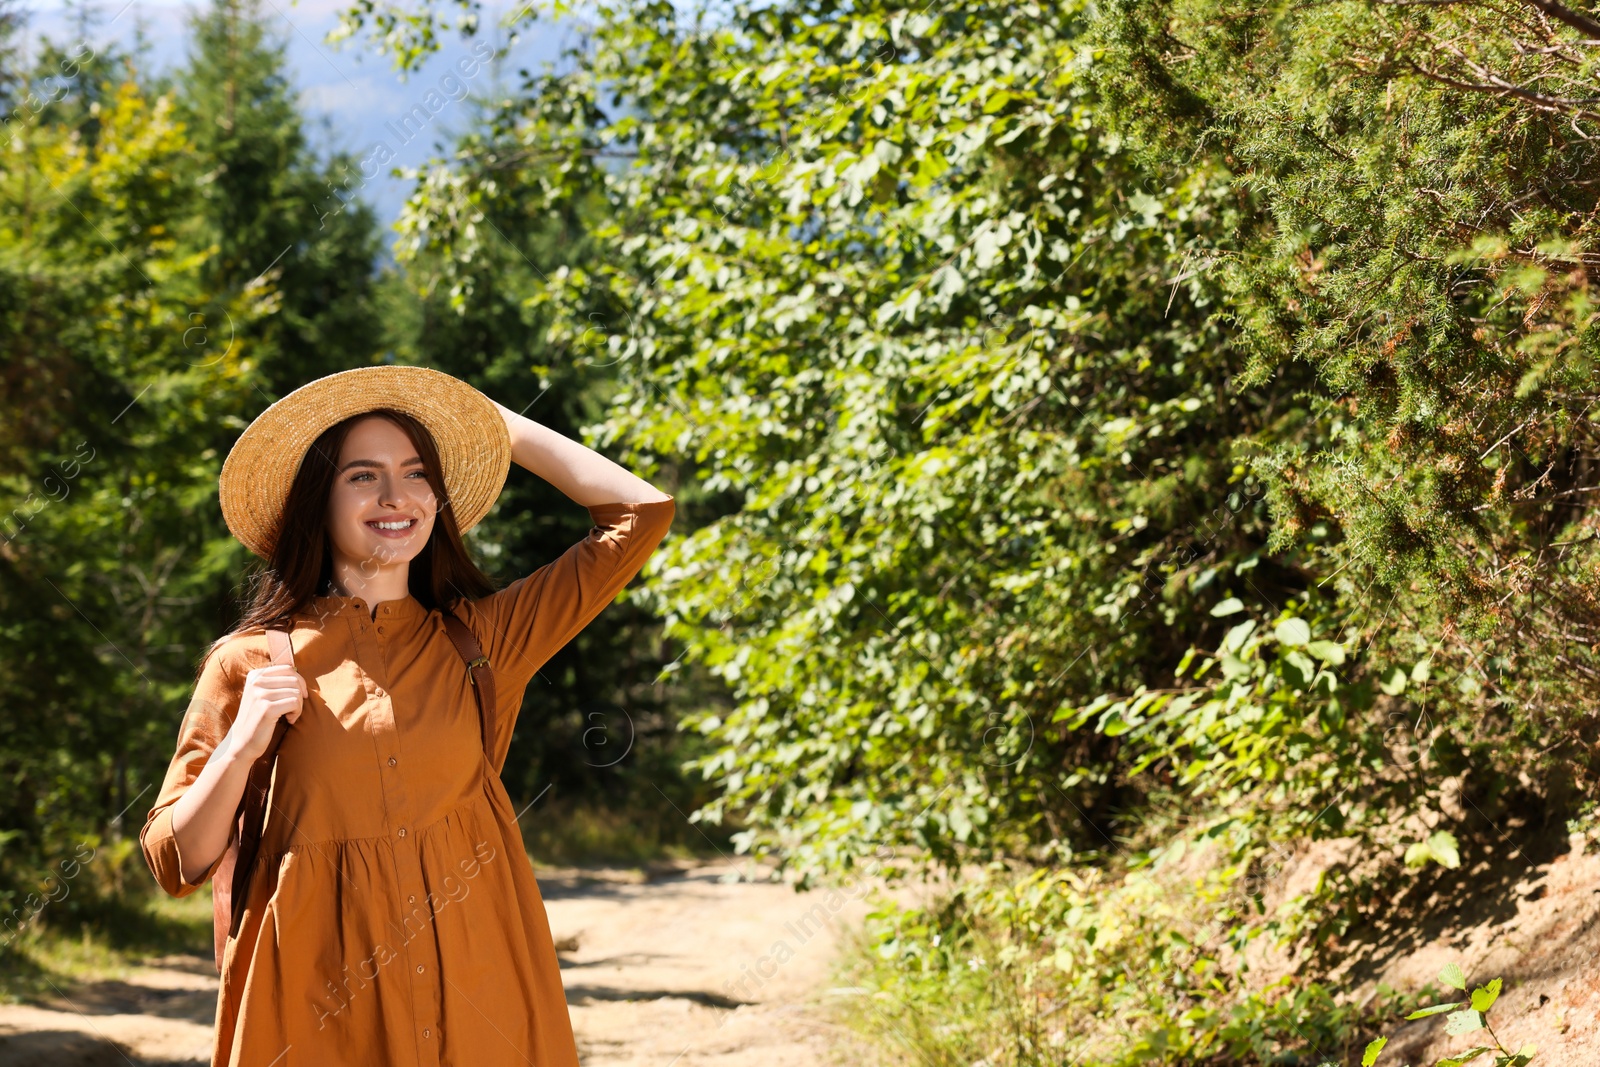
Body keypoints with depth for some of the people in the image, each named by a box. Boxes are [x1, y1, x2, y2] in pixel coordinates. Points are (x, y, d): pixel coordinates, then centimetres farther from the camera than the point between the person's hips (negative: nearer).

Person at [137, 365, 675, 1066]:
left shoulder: (479, 641, 5)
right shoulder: (249, 663, 0)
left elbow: (641, 512, 6)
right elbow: (176, 864, 2)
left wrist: (499, 423, 11)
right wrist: (240, 747, -14)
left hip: (474, 1003, 2)